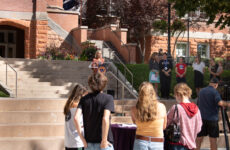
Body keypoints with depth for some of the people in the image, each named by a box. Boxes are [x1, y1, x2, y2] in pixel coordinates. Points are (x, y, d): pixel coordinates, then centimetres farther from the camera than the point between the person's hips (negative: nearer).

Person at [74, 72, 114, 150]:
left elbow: (76, 117, -8)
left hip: (89, 143, 4)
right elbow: (105, 119, -21)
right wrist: (104, 141, -15)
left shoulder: (84, 99, 3)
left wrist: (83, 139, -3)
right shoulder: (108, 98, -7)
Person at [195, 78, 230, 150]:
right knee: (213, 139, 1)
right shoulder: (214, 91, -9)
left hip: (201, 118, 5)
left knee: (199, 139, 7)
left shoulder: (201, 91, 12)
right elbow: (220, 102, -24)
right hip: (212, 119, -5)